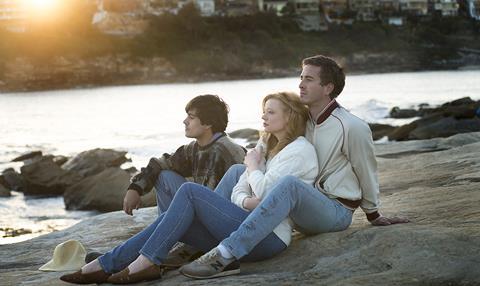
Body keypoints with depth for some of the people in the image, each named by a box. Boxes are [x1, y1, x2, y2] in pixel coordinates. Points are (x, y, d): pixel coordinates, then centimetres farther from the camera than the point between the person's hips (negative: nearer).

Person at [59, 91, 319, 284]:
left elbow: (264, 190, -15)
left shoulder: (300, 150, -4)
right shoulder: (266, 147, 24)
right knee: (172, 219, -7)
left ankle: (148, 262, -19)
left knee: (190, 191, -17)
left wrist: (252, 165, 5)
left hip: (268, 236, -8)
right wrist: (248, 202, -8)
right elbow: (238, 192, 15)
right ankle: (105, 265, -10)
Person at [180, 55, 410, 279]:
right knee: (238, 170, -2)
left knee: (290, 184, -38)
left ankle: (225, 255, -45)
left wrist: (374, 215, 13)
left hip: (336, 211, -7)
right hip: (304, 211, 7)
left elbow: (367, 174, 1)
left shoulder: (352, 127, -12)